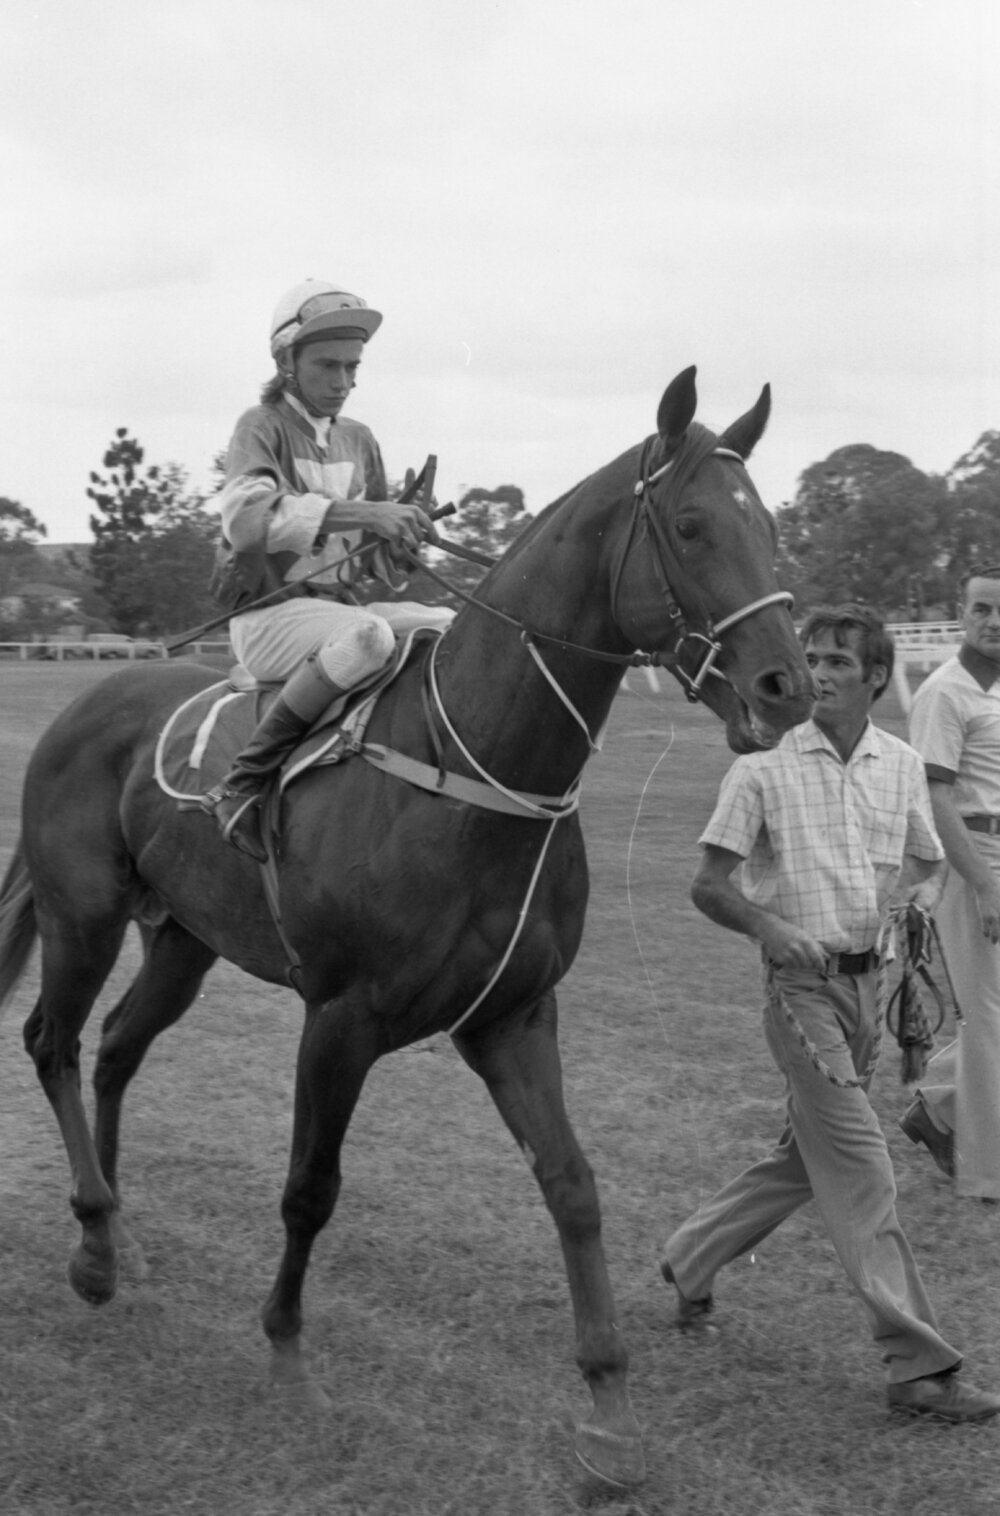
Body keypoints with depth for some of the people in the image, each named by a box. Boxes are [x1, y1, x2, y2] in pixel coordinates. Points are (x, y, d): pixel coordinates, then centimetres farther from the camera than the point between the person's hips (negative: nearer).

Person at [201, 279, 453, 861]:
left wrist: (405, 526, -2)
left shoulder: (358, 438, 16)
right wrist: (361, 513, -34)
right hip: (270, 612, -7)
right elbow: (245, 516, -25)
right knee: (368, 635, -37)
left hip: (342, 602, 7)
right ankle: (242, 786, -32)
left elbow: (383, 550, 23)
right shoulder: (263, 426, -4)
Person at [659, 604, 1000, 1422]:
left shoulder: (902, 766, 6)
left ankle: (690, 1259, 37)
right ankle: (918, 1364, -5)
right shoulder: (764, 767, -8)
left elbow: (927, 865, 18)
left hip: (869, 979, 6)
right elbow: (709, 885, -6)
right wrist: (772, 928, -23)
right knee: (861, 1170, -8)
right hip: (803, 985, -6)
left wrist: (918, 904, -4)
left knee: (806, 1158, 16)